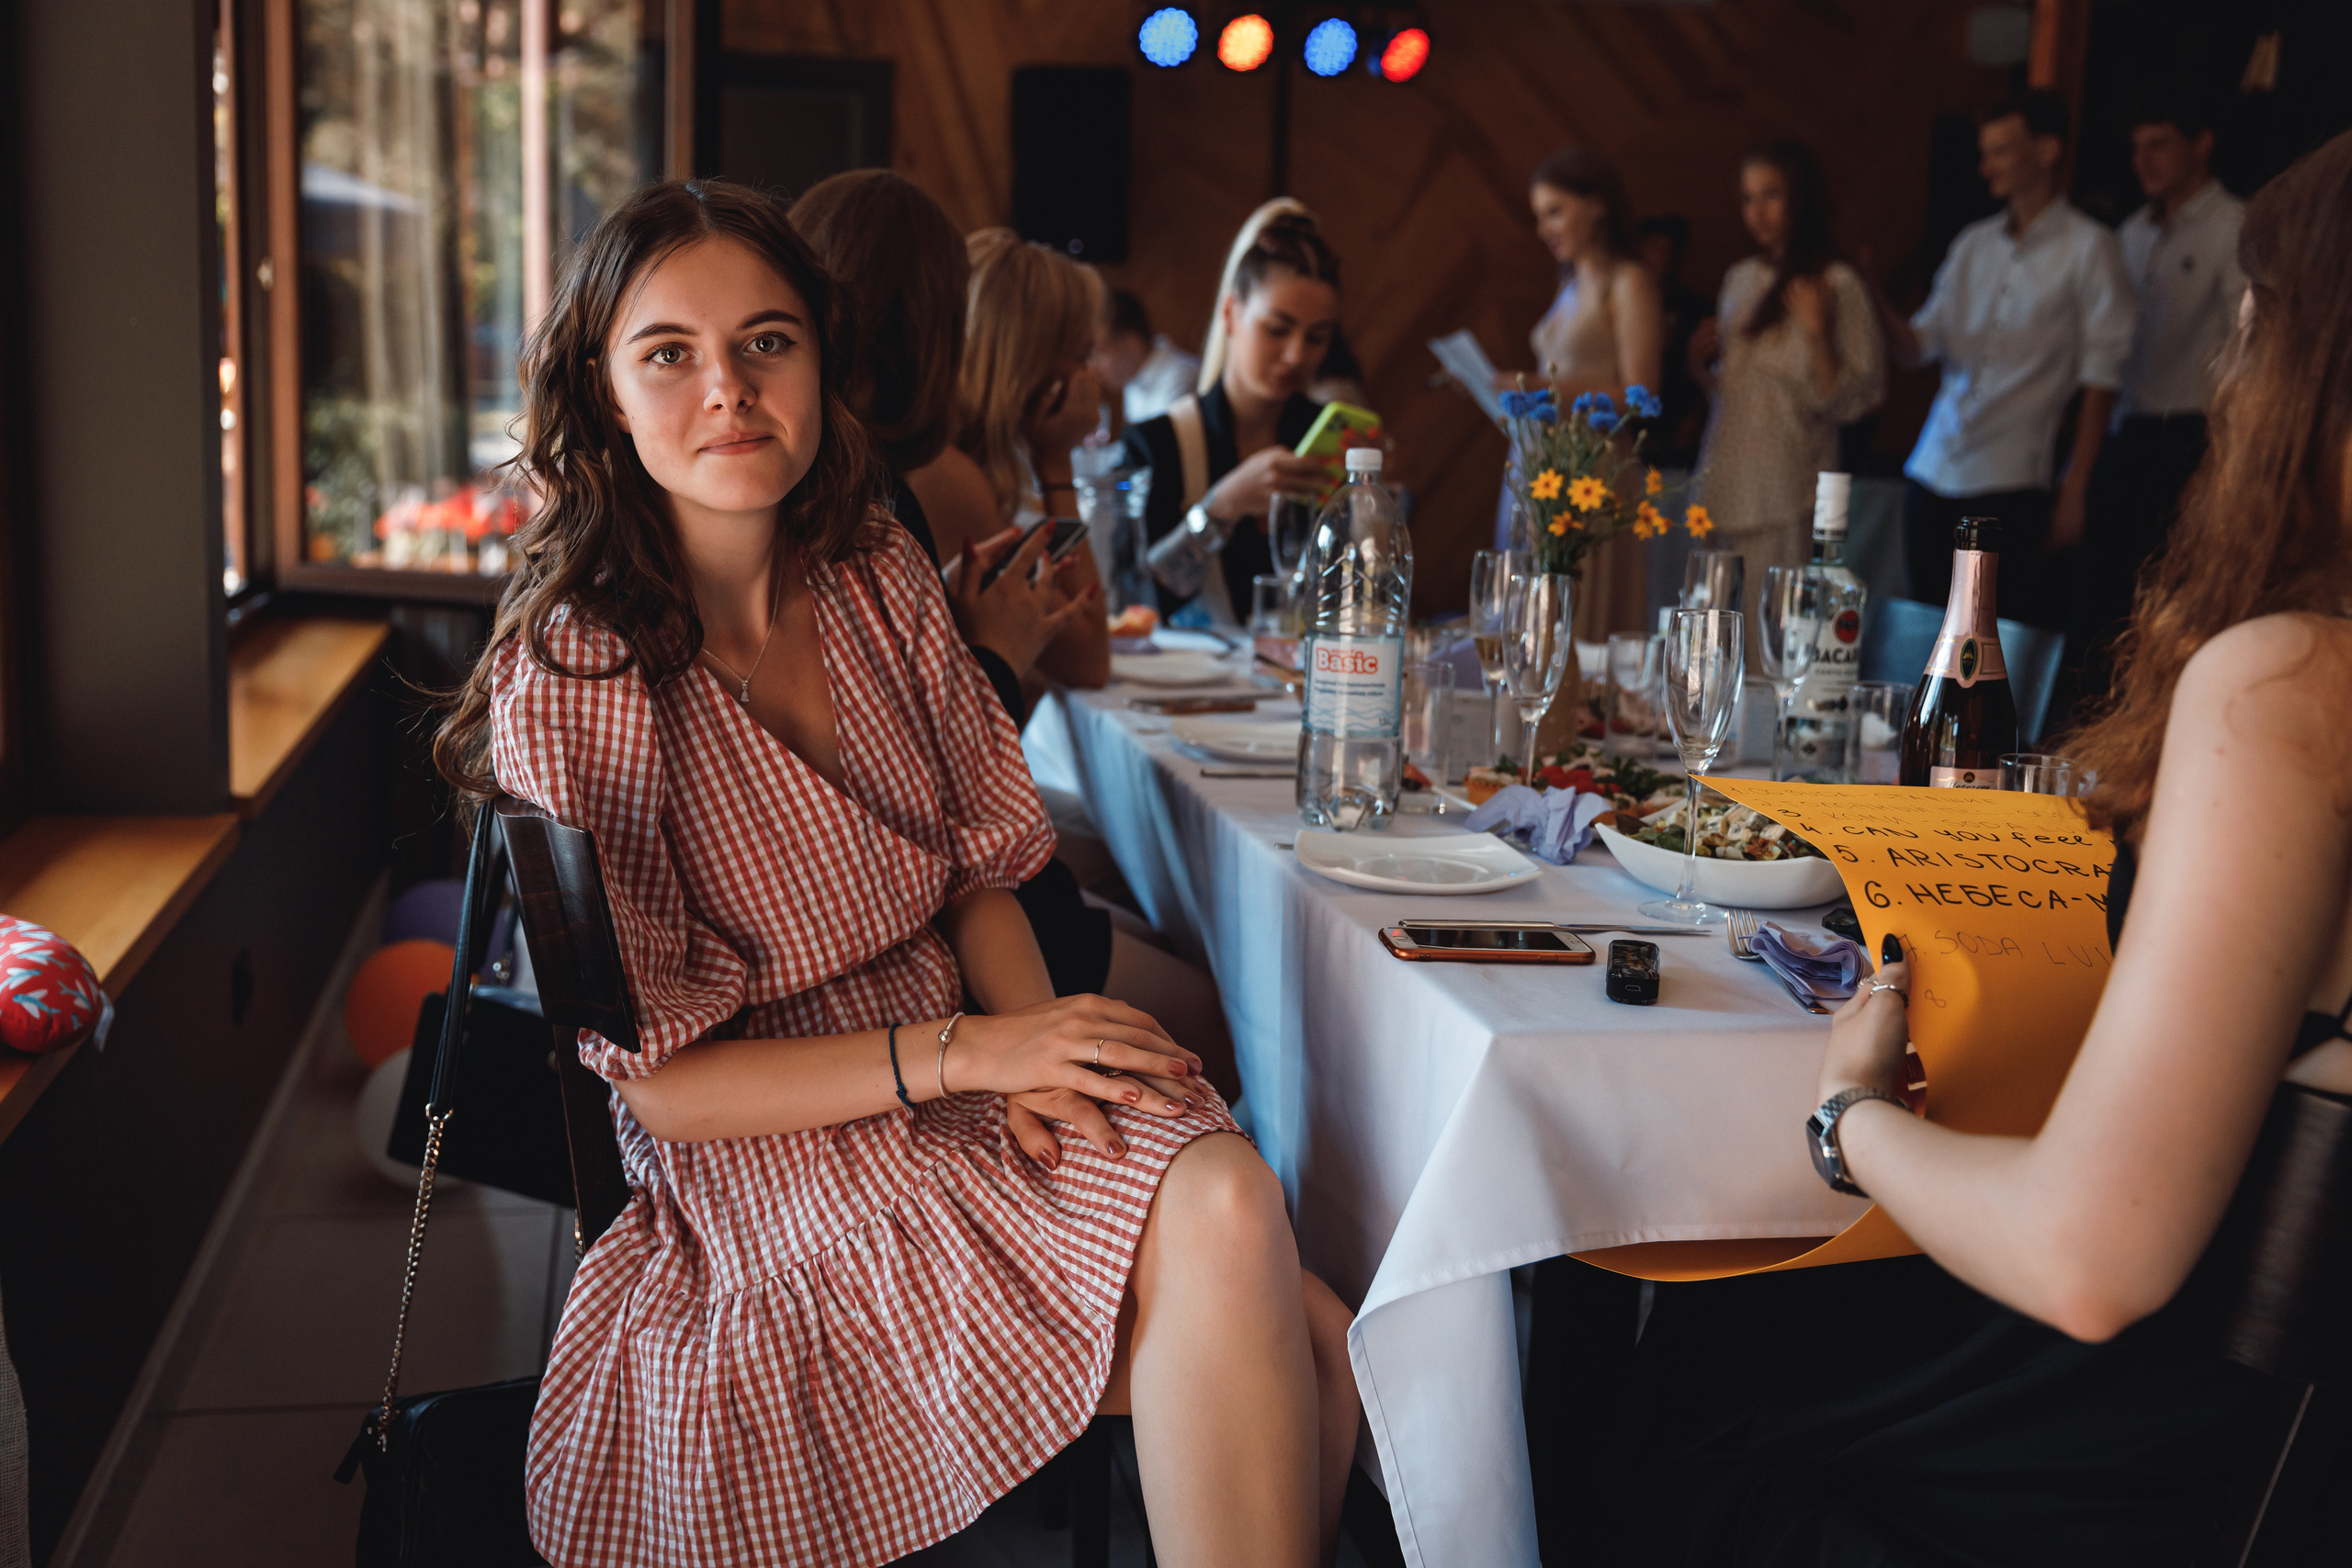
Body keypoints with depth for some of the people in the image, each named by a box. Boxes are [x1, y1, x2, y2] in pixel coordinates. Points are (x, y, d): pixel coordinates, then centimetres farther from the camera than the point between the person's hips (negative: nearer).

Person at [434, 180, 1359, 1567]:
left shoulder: (880, 580, 4)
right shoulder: (573, 683, -14)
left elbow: (980, 873, 10)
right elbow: (660, 1082, -12)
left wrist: (1037, 1046, -11)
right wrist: (966, 1052, -19)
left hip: (968, 1084, 5)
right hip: (774, 1167, -5)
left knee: (1306, 1365, -21)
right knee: (1223, 1210, -28)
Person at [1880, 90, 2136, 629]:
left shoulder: (2087, 249, -1)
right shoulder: (1974, 243, 15)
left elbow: (2100, 379, -4)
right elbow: (1919, 345, 13)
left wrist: (2073, 493, -10)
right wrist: (1873, 302, -6)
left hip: (2011, 488, -5)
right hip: (1932, 477, 5)